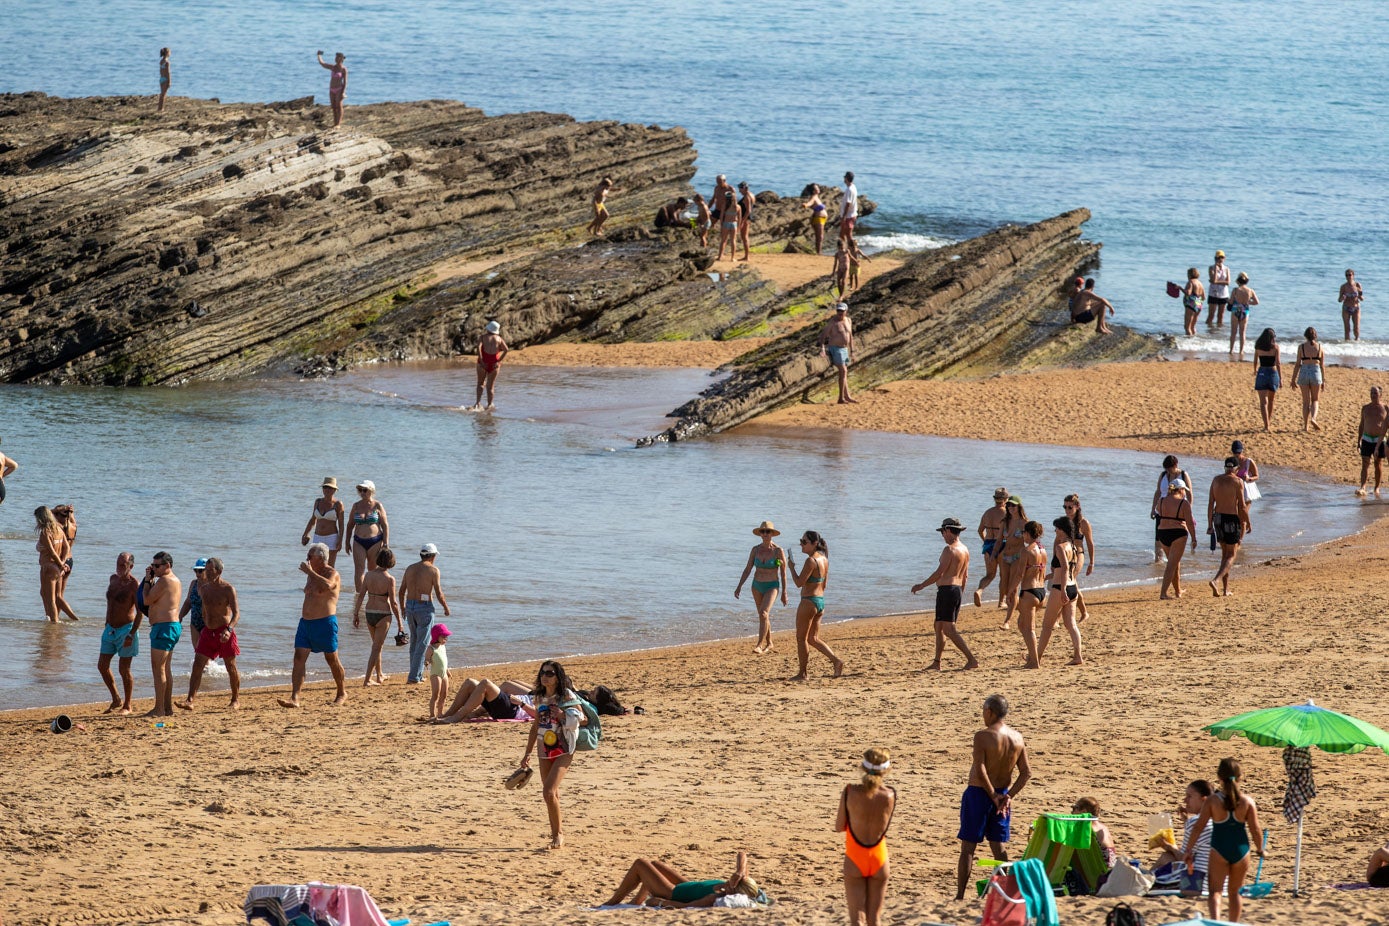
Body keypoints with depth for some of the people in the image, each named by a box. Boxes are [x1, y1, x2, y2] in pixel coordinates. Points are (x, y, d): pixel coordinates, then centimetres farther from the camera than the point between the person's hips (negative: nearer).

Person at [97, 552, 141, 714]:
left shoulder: (134, 585, -15)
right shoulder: (113, 579, 7)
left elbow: (140, 612, -17)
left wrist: (131, 635, -22)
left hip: (126, 629, -8)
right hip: (110, 629, 8)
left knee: (124, 669, -2)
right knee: (102, 666, 8)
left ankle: (127, 706, 10)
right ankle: (116, 701, 22)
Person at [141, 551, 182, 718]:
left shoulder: (164, 580, -14)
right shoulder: (175, 581, 18)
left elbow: (147, 600, -13)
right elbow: (155, 599, 24)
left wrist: (147, 580, -1)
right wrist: (151, 580, 16)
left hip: (164, 627, -11)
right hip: (173, 625, 11)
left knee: (158, 669, -9)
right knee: (166, 669, 14)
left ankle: (159, 709, -12)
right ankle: (168, 708, 16)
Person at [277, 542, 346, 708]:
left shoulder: (332, 574, -10)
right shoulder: (312, 574, 16)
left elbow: (327, 585, -34)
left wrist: (309, 572, -26)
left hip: (325, 622, -7)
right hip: (306, 622, 7)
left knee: (332, 659, 5)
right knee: (299, 657, -7)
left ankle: (342, 694, 24)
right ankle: (294, 698, -14)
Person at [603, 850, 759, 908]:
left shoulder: (715, 899, -41)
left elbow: (687, 906, -39)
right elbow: (742, 855, -17)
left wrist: (660, 902, -28)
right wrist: (741, 870, -37)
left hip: (671, 895, -8)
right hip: (685, 886, 8)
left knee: (639, 864, 6)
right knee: (654, 863, 29)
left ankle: (613, 902, 25)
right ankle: (637, 901, 48)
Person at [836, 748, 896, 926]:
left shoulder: (850, 792, -14)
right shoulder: (890, 796, -10)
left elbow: (839, 827, -5)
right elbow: (884, 826, 6)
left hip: (854, 860, -2)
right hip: (879, 859, 2)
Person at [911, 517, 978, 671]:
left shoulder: (949, 550, -15)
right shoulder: (965, 551, 13)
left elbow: (939, 573, -16)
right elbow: (965, 576, 19)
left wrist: (921, 585, -6)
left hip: (947, 590, -9)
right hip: (958, 590, 10)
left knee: (949, 629, -9)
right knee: (939, 627, 18)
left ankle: (972, 660, -16)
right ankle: (936, 662, 23)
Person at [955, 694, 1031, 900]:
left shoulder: (983, 736, -16)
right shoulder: (1017, 738, 2)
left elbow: (980, 770, -23)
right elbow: (1026, 773, 1)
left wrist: (993, 795, -15)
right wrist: (1008, 796, -3)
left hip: (979, 793, -5)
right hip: (1002, 794, 5)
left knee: (968, 846, 2)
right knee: (998, 846, 13)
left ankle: (960, 895, 3)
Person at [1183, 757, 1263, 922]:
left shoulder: (1212, 801, -9)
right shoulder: (1247, 801, -6)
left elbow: (1198, 827, -9)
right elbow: (1255, 830, -4)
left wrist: (1188, 851, 0)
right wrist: (1260, 849, 14)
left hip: (1219, 850, -2)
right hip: (1241, 849, 2)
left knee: (1215, 891, 1)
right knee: (1234, 891, 19)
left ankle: (1215, 920, -23)